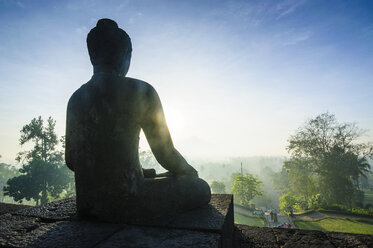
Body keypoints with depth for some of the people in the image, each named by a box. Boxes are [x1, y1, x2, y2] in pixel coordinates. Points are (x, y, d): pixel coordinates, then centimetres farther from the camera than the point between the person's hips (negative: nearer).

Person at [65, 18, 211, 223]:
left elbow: (71, 161, 11)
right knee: (201, 189, 10)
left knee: (152, 175, 32)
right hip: (124, 204, -7)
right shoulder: (141, 91, -14)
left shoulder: (76, 98, 5)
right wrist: (189, 171, 11)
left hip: (85, 204, 8)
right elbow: (166, 155, -11)